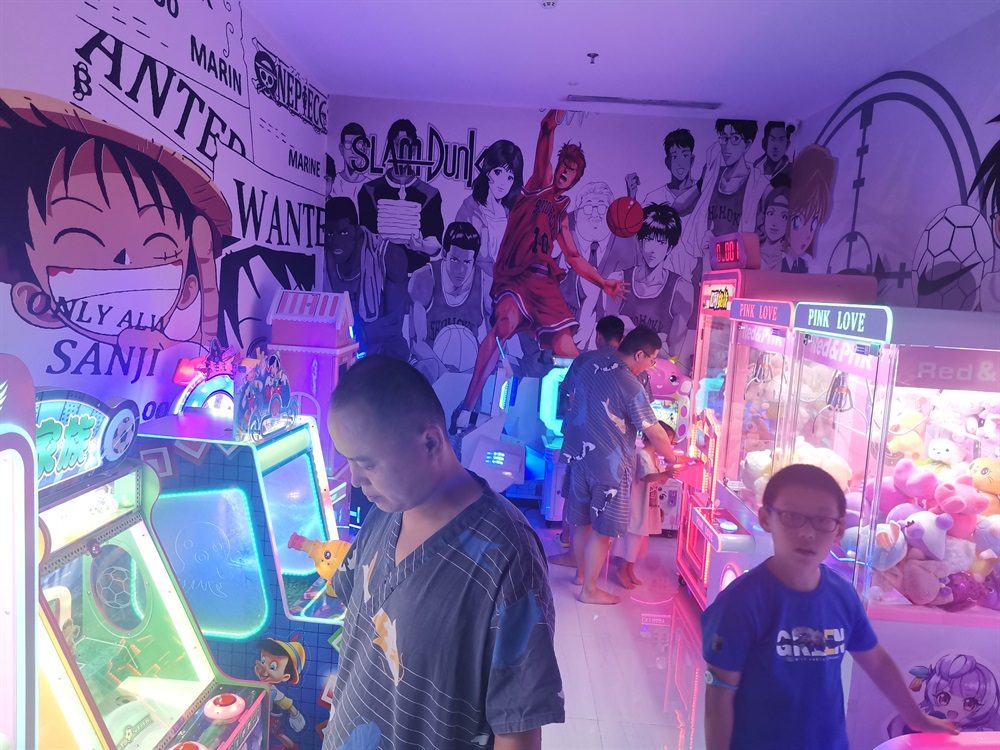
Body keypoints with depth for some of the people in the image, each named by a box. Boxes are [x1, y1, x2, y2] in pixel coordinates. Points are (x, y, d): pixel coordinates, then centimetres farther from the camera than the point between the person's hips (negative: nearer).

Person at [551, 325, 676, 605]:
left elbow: (574, 406, 14)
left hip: (579, 454, 7)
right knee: (602, 529, 6)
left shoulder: (589, 365, 1)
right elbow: (656, 434, -13)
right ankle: (589, 590, 17)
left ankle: (581, 571, 38)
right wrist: (672, 459, 4)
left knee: (582, 520, 21)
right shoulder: (631, 386, -20)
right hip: (609, 464, -7)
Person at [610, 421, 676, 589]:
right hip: (637, 506, -10)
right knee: (632, 538, -2)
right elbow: (647, 477, -36)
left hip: (647, 507, 10)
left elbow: (657, 480, 20)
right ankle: (622, 571, 10)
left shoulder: (653, 456, 11)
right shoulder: (642, 455, -20)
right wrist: (666, 474, -50)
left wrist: (668, 474, 7)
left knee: (639, 540, 16)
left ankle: (630, 571, 27)